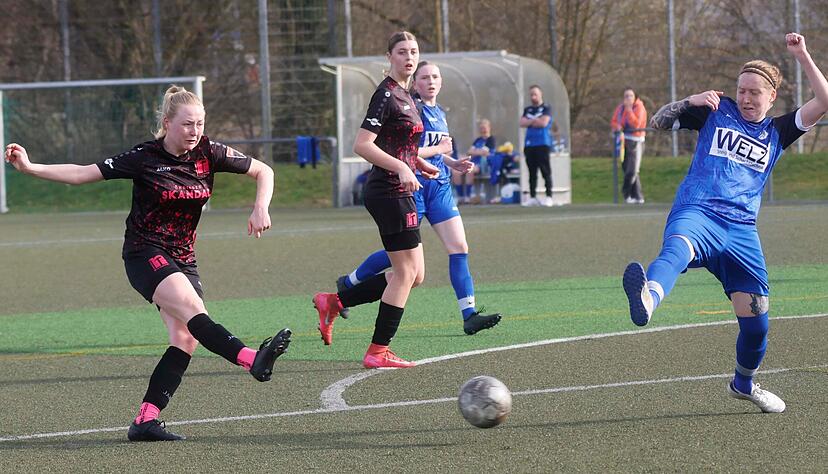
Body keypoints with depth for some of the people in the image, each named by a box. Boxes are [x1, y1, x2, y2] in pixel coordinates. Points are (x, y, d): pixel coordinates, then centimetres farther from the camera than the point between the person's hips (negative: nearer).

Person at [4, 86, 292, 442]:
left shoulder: (209, 153, 0)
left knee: (186, 339, -10)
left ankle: (146, 419, -12)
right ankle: (253, 360, -51)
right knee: (191, 308, -30)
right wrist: (30, 168, -17)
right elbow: (82, 174, -8)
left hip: (183, 259, 6)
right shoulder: (145, 158, -10)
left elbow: (263, 171, 9)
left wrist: (260, 208, -9)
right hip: (145, 254, -6)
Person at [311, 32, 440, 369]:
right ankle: (378, 352, 1)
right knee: (406, 272, -5)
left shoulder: (404, 94, 15)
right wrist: (402, 167, -28)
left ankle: (333, 302, 15)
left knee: (414, 274, 11)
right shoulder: (386, 94, -14)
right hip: (389, 192, -10)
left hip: (399, 193, 10)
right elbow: (362, 145, -21)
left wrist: (417, 163, 17)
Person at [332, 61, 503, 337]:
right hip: (414, 187, -8)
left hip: (439, 187, 8)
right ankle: (348, 283, 24)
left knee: (459, 247, -5)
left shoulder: (439, 113, 15)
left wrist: (453, 164, 12)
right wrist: (439, 149, -11)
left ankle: (469, 315, -9)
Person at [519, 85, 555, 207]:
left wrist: (529, 122, -1)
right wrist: (535, 120, -7)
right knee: (532, 172, 7)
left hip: (542, 144, -6)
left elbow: (544, 122, -12)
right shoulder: (527, 110, 18)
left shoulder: (546, 108, 1)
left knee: (545, 171, -8)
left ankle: (549, 197, -10)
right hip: (529, 144, 6)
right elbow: (522, 123, 5)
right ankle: (532, 197, 10)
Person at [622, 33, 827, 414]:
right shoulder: (716, 112, 15)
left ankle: (744, 384, 37)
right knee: (676, 249, -41)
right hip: (697, 214, -4)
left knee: (756, 321, 5)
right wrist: (691, 101, -2)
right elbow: (658, 122, 15)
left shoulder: (777, 132, 20)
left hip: (741, 231, 4)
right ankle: (647, 299, -77)